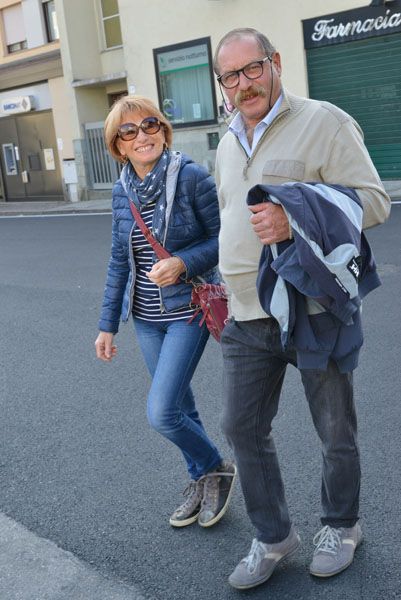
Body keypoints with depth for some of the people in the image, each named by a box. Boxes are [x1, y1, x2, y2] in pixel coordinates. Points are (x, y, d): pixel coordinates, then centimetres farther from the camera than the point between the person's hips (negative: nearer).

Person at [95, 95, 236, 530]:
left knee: (161, 413, -10)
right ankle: (201, 480, 36)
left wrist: (184, 263, -24)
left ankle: (215, 469, 18)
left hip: (188, 310, -5)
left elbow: (224, 238, -8)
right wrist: (108, 324, 10)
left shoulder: (192, 177, -13)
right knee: (179, 404, 15)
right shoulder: (122, 190, 3)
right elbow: (119, 262, 9)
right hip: (145, 316, 5)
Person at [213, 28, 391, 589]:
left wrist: (295, 218, -26)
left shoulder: (324, 122, -7)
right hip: (247, 319, 6)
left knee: (336, 433, 11)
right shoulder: (228, 144, 15)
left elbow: (373, 200, -14)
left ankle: (341, 526, 36)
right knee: (243, 428, 9)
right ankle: (274, 537, 28)